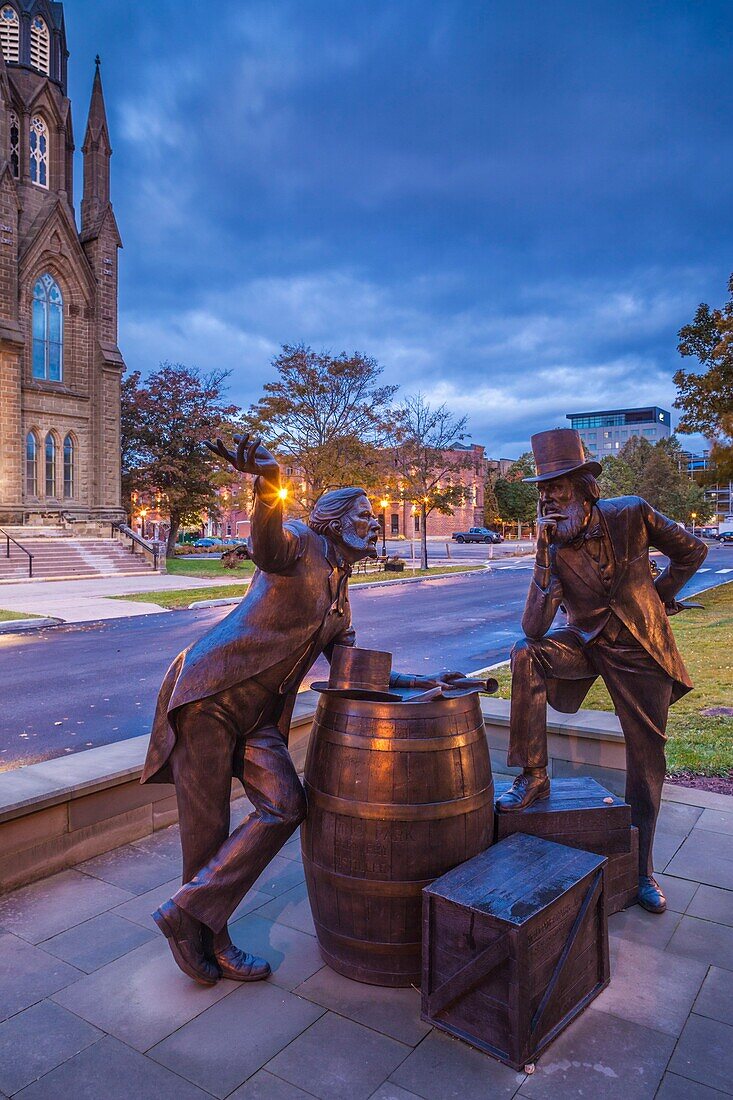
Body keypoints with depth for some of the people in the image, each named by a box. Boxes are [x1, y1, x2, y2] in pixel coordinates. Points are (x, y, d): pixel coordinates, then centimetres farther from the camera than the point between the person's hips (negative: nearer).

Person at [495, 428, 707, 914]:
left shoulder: (632, 514, -17)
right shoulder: (553, 546, -16)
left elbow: (692, 551, 2)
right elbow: (535, 627, -28)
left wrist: (658, 597, 4)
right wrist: (544, 553, -34)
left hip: (640, 648, 0)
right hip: (586, 642, 0)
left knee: (648, 759, 5)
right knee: (526, 654, -29)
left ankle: (642, 868, 25)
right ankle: (533, 777, -15)